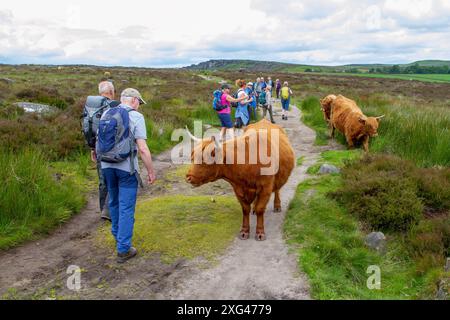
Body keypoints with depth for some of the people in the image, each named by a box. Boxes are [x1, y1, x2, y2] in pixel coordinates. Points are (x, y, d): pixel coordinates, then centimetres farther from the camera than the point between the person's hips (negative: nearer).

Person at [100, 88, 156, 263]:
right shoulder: (136, 117, -9)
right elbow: (143, 148, -16)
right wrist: (151, 171, -8)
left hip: (107, 165, 6)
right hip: (126, 167, -6)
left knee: (114, 202, 23)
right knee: (126, 207, 1)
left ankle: (118, 235, 41)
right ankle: (123, 249, 5)